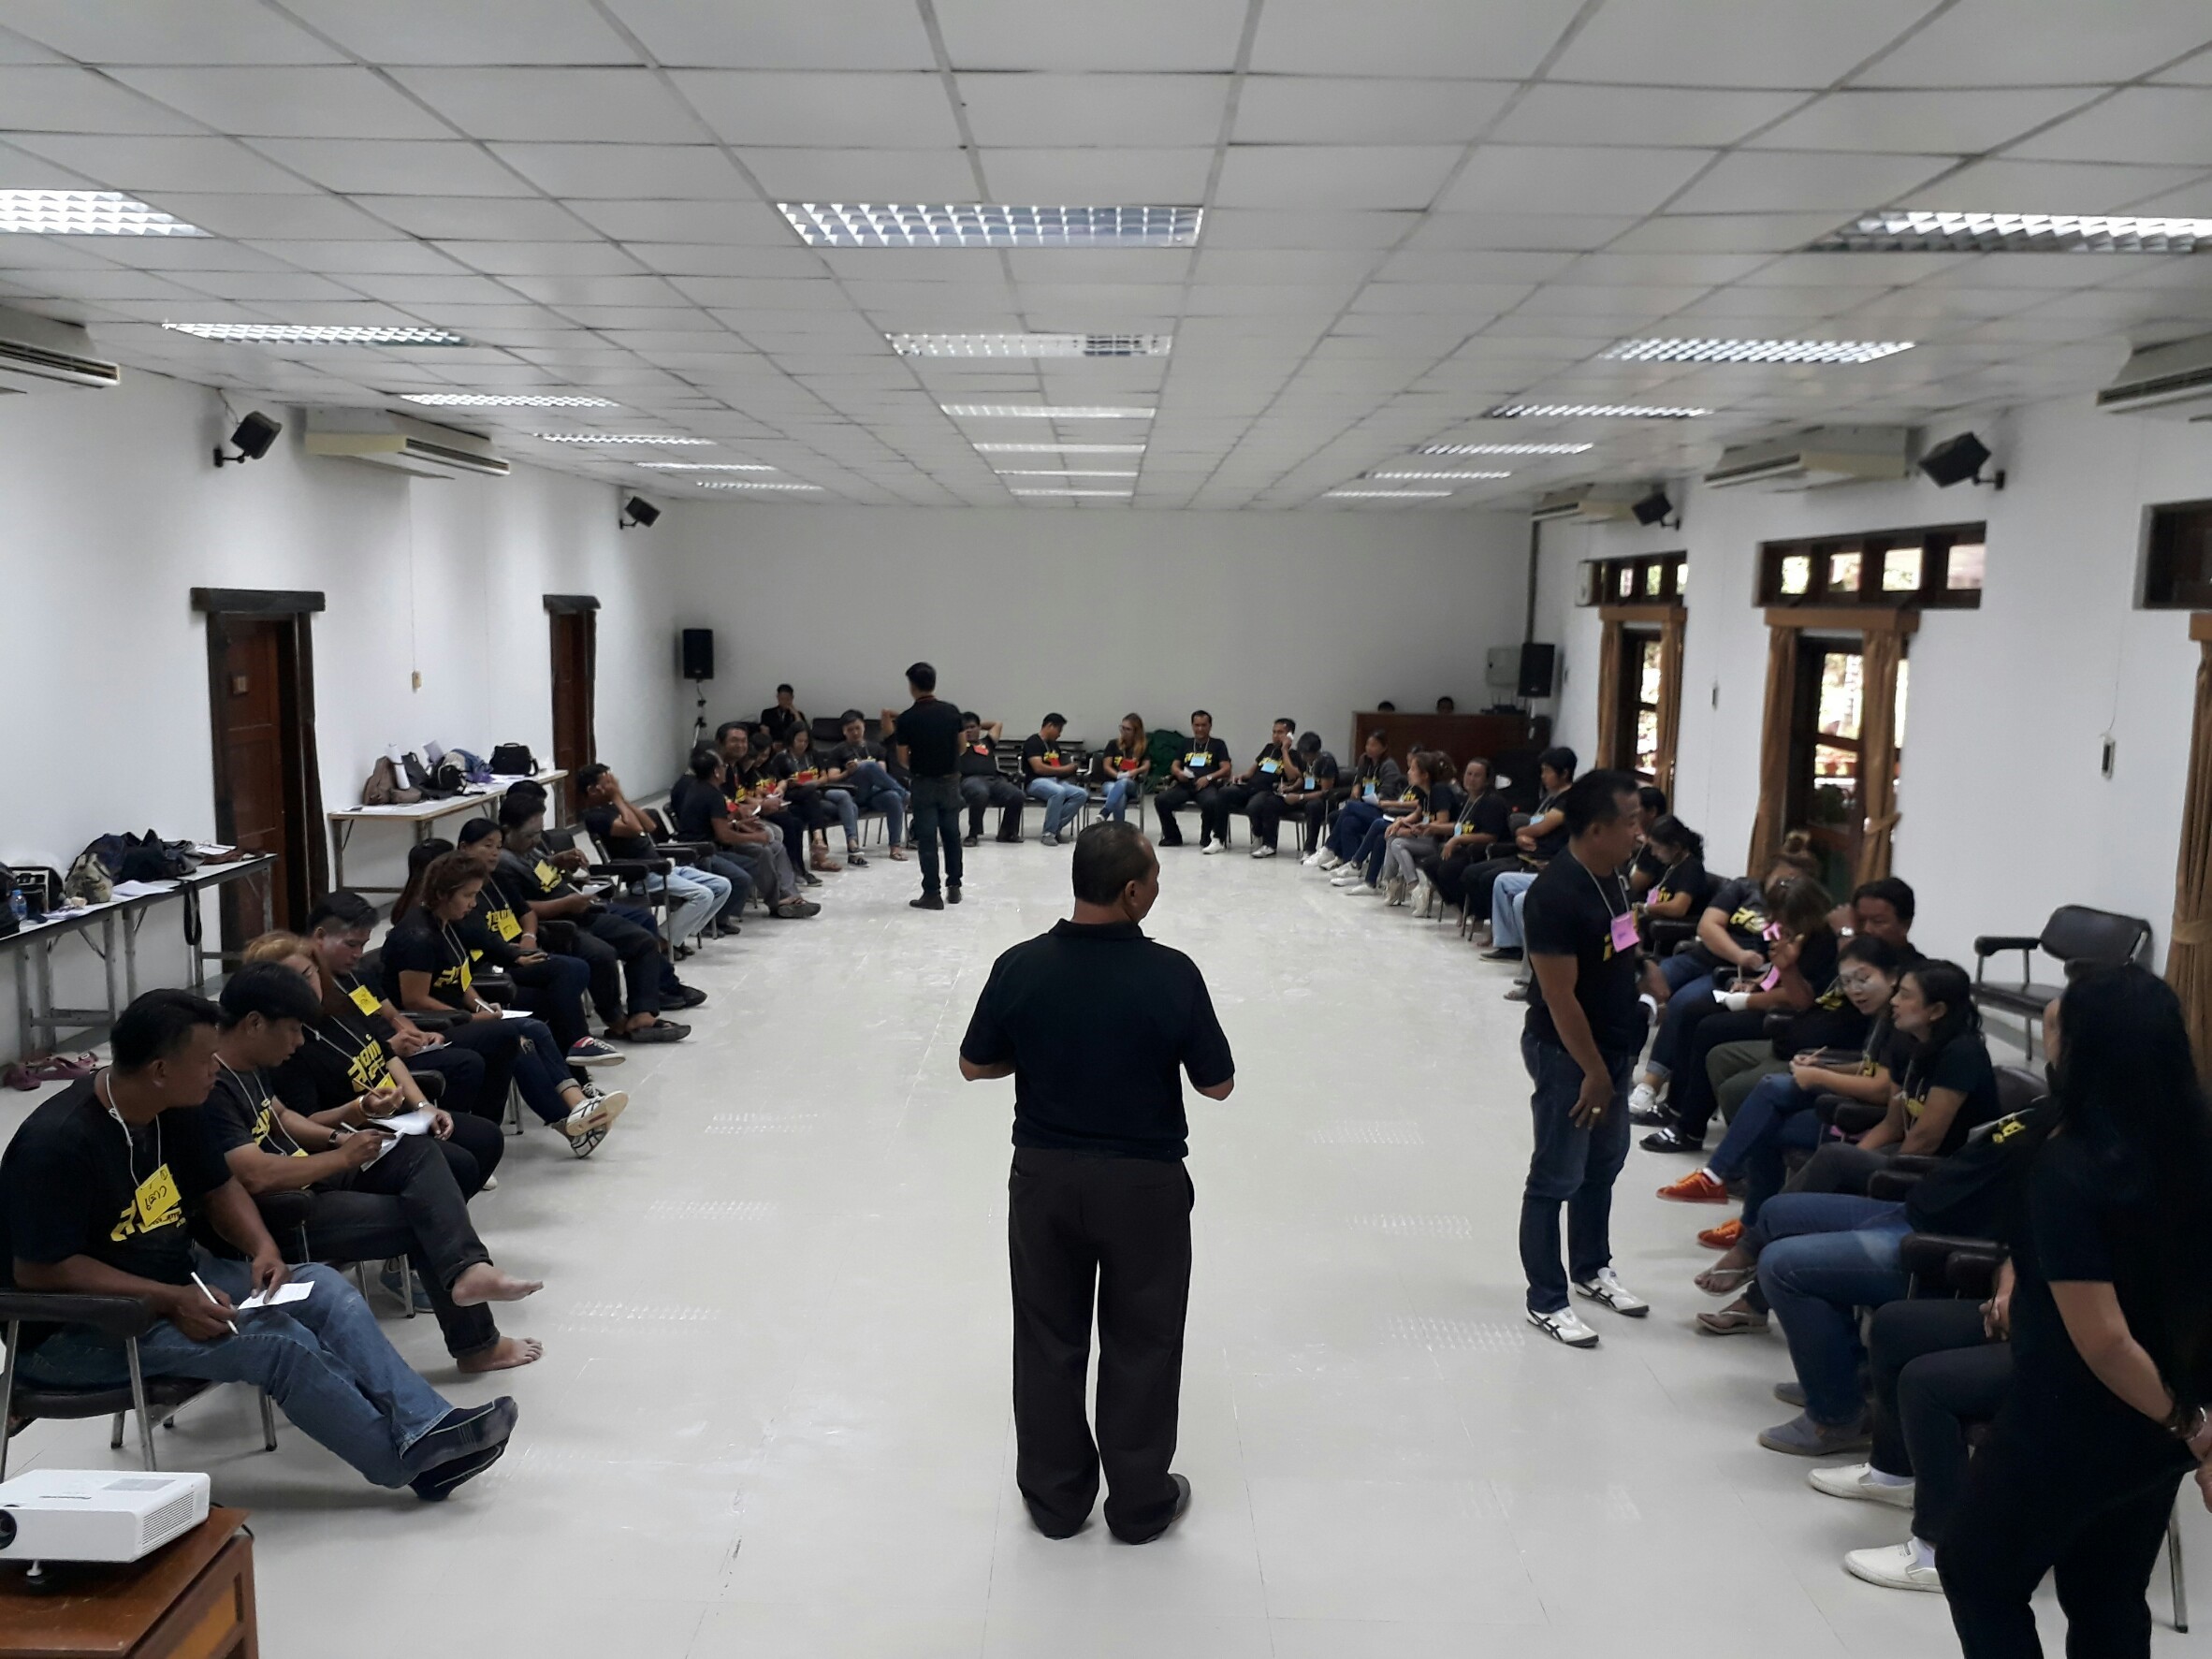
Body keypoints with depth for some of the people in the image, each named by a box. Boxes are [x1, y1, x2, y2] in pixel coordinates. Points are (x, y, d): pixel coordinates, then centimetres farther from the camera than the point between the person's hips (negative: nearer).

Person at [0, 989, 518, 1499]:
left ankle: (427, 1428, -17)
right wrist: (171, 1302, -27)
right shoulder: (59, 1142, -25)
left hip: (175, 1277, 9)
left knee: (322, 1289, -8)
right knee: (277, 1340, -25)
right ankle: (412, 1460, -14)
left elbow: (219, 1188, 13)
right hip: (77, 1331, -9)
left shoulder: (176, 1111, 1)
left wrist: (263, 1248, -7)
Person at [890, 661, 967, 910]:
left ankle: (932, 893, 1)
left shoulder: (907, 718, -11)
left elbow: (903, 759, -7)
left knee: (927, 839, 1)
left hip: (924, 783, -3)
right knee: (952, 835, 15)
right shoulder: (952, 711, -2)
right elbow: (961, 747, 5)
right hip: (950, 780, 3)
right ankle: (954, 887, 21)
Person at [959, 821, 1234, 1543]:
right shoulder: (1172, 974, -19)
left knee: (1048, 1341, 16)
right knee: (1141, 1345, 14)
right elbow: (1218, 1083, -8)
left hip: (1044, 1176, 2)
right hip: (1145, 1181, -2)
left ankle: (1055, 1498, 30)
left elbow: (974, 1065, 0)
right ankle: (1141, 1503, 28)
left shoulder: (1019, 967, -12)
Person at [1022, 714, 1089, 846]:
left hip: (1055, 780, 8)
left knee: (1082, 794, -18)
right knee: (1059, 791, -39)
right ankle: (1048, 833, -27)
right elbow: (1039, 768, -16)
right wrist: (1064, 769, -9)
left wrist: (1070, 768, 6)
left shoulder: (1054, 744, 21)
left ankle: (1055, 828, -17)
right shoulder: (1032, 742, -5)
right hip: (1036, 782, -8)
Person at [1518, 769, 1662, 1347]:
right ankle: (1546, 1300, 15)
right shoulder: (1556, 895, -26)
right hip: (1566, 1055, -9)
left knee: (1603, 1163, 22)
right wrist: (1593, 1072, -20)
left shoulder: (1610, 876, 2)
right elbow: (1560, 999, -25)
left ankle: (1591, 1268, 41)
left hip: (1612, 1045, 9)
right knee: (1557, 1177, 3)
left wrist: (1643, 969, 1)